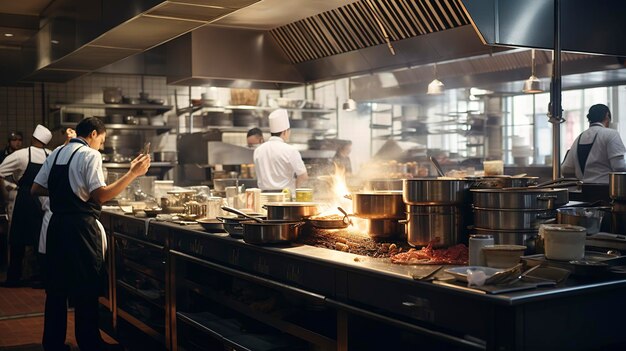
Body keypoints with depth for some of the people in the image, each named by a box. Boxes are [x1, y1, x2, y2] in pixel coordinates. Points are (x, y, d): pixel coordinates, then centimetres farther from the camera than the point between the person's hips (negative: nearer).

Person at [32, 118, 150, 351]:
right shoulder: (90, 155, -9)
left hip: (56, 225, 7)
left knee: (57, 287, 14)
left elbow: (36, 189, 13)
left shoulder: (56, 154, 12)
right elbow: (101, 195, -19)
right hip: (81, 226, -7)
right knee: (87, 290, 2)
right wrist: (133, 173, -18)